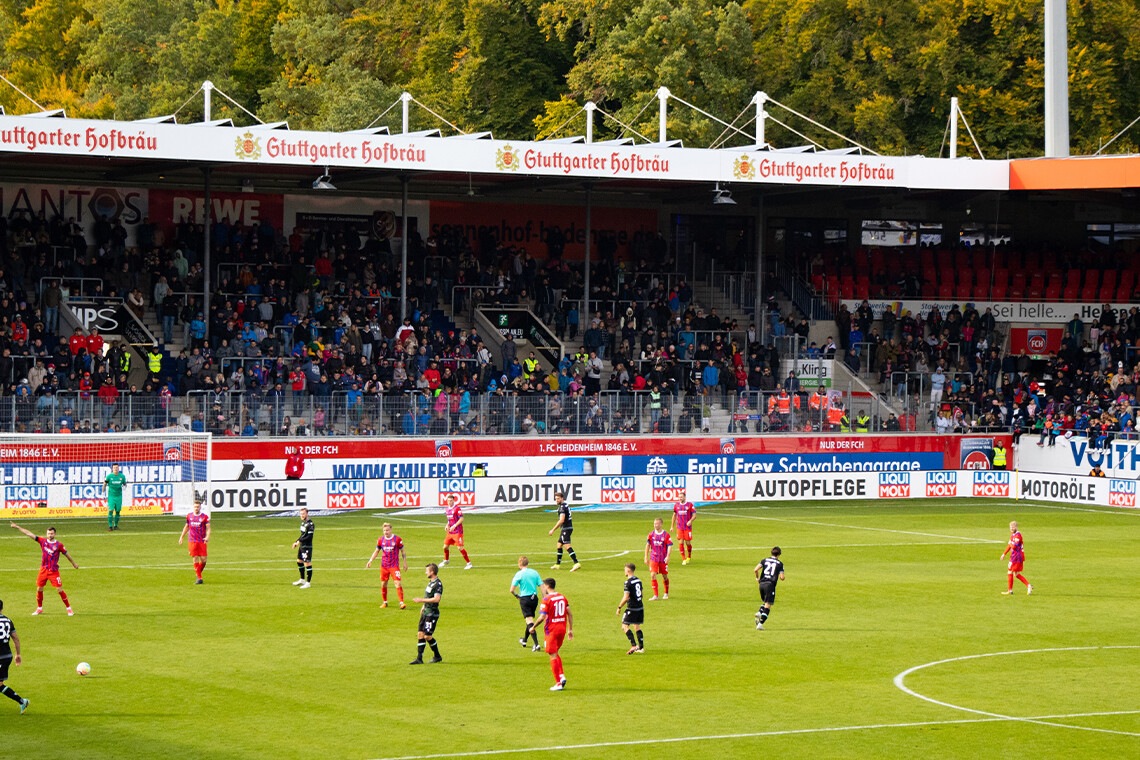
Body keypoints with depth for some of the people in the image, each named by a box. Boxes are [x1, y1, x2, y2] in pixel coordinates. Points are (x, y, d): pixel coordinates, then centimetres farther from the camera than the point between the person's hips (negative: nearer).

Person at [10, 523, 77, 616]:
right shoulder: (43, 541, 2)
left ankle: (69, 608, 4)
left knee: (60, 589, -6)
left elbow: (67, 554, 7)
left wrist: (74, 563, 18)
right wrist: (17, 527, 3)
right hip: (43, 569, 3)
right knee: (39, 589, 5)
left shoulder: (59, 545, -6)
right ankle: (39, 609, 21)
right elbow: (29, 534, 3)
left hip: (54, 571, -3)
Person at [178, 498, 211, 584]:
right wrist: (181, 537, 21)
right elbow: (186, 527, 22)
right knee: (195, 559, -5)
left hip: (202, 542, -2)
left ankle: (198, 573, 24)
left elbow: (208, 528, -6)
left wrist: (207, 537, -24)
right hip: (192, 541, 2)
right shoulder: (189, 516, 8)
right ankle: (199, 578, -2)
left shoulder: (205, 517, -1)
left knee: (203, 560, -4)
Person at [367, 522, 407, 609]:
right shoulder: (381, 540, 4)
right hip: (384, 565, 4)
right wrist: (370, 561, 6)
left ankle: (401, 602, -12)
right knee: (383, 584, 7)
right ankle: (384, 602, 23)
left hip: (394, 565, -4)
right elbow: (376, 551, 15)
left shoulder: (397, 539, -5)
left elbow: (402, 551, 5)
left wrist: (405, 563, 3)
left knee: (398, 583, -13)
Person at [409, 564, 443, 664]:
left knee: (428, 636, -7)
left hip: (432, 613, -9)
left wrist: (422, 600, -23)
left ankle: (437, 656, 9)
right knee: (420, 634, 4)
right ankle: (419, 659, 6)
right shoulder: (430, 582, 14)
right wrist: (423, 607, 25)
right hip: (425, 612, 9)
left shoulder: (438, 584, -16)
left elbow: (436, 599, -26)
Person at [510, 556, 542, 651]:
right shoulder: (534, 572, 6)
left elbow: (512, 590, -9)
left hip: (525, 598, -5)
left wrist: (516, 595, 12)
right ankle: (524, 640, 39)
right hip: (534, 598, 5)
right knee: (530, 620, 21)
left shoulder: (519, 574, -7)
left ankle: (536, 644, -22)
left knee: (529, 621, -9)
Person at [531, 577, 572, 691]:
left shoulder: (547, 599, -12)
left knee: (553, 656, 0)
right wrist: (570, 630, 14)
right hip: (562, 629, 6)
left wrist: (533, 627, -2)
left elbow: (541, 617, -17)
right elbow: (570, 614, 8)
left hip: (551, 630, -6)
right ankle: (562, 676, 7)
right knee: (556, 653, 22)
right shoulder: (562, 597, 7)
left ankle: (558, 683, -1)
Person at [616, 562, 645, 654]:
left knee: (625, 626, -4)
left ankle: (634, 645, -15)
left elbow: (626, 598, -17)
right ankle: (641, 647, 12)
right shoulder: (638, 580, 11)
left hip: (632, 608, -8)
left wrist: (619, 607, -6)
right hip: (640, 607, 8)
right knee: (637, 627, 15)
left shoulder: (628, 582, -14)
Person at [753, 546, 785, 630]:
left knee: (765, 602, 24)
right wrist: (781, 577, 23)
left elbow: (755, 570, -2)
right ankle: (760, 623, -15)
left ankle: (759, 613, -4)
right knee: (768, 605, -3)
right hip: (770, 584, -4)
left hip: (762, 583, 4)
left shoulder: (765, 560, 11)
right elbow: (782, 577, -1)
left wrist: (757, 578, 14)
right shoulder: (779, 563, 5)